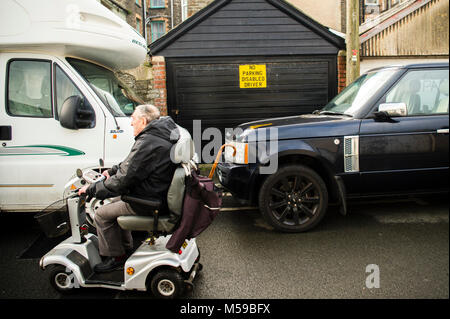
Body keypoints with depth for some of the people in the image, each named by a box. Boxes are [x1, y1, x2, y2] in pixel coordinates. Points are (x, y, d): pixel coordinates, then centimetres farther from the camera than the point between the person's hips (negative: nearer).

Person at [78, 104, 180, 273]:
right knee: (115, 201, 26)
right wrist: (112, 171, 16)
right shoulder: (160, 136, 6)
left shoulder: (146, 144, -26)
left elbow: (122, 181, -23)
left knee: (102, 215, 2)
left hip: (146, 204, -10)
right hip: (158, 194, 10)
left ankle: (115, 257, 16)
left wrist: (91, 189, -11)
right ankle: (125, 248, 34)